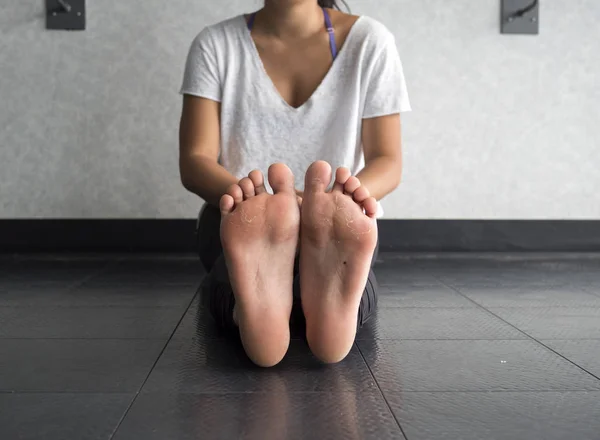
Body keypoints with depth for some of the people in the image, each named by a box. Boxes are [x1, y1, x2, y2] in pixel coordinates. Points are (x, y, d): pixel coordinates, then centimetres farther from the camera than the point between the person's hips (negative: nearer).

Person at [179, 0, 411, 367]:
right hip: (239, 218, 0)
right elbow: (194, 161, -9)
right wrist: (242, 195, -35)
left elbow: (388, 162, -6)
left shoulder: (369, 40, 0)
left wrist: (350, 193, -32)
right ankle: (252, 294, -68)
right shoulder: (215, 44, 0)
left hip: (339, 222, 1)